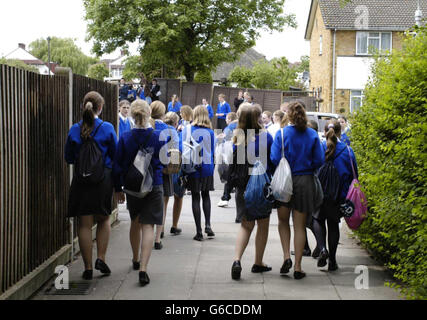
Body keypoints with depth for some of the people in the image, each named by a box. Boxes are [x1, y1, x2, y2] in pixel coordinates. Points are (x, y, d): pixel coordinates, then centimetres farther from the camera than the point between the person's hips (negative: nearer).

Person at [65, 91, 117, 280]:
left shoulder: (74, 130, -1)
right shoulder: (107, 128, -7)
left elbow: (68, 158, 7)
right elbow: (116, 156, -1)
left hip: (81, 180, 1)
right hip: (104, 179, -1)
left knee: (85, 224, 6)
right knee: (104, 219, 18)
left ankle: (88, 268, 10)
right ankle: (101, 259, 8)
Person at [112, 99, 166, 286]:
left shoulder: (125, 138, -7)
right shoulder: (159, 137, -10)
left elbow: (117, 166, -2)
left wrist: (118, 189, 8)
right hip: (153, 187, -2)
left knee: (135, 223, 22)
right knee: (148, 226, -3)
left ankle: (136, 260, 40)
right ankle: (143, 269, -15)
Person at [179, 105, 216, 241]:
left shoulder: (187, 130, -6)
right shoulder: (210, 132, -3)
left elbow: (182, 148, -4)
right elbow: (213, 151, 3)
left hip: (193, 167, -1)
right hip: (207, 167, 1)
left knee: (195, 198, 4)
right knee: (206, 195, 19)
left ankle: (199, 232, 3)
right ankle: (208, 225, 4)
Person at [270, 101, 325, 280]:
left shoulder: (281, 134, -7)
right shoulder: (312, 135, -2)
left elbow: (275, 159, -11)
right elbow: (320, 160, -3)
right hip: (305, 182, 1)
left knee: (283, 221, 19)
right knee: (300, 226, 8)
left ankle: (287, 257, 2)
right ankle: (297, 267, 8)